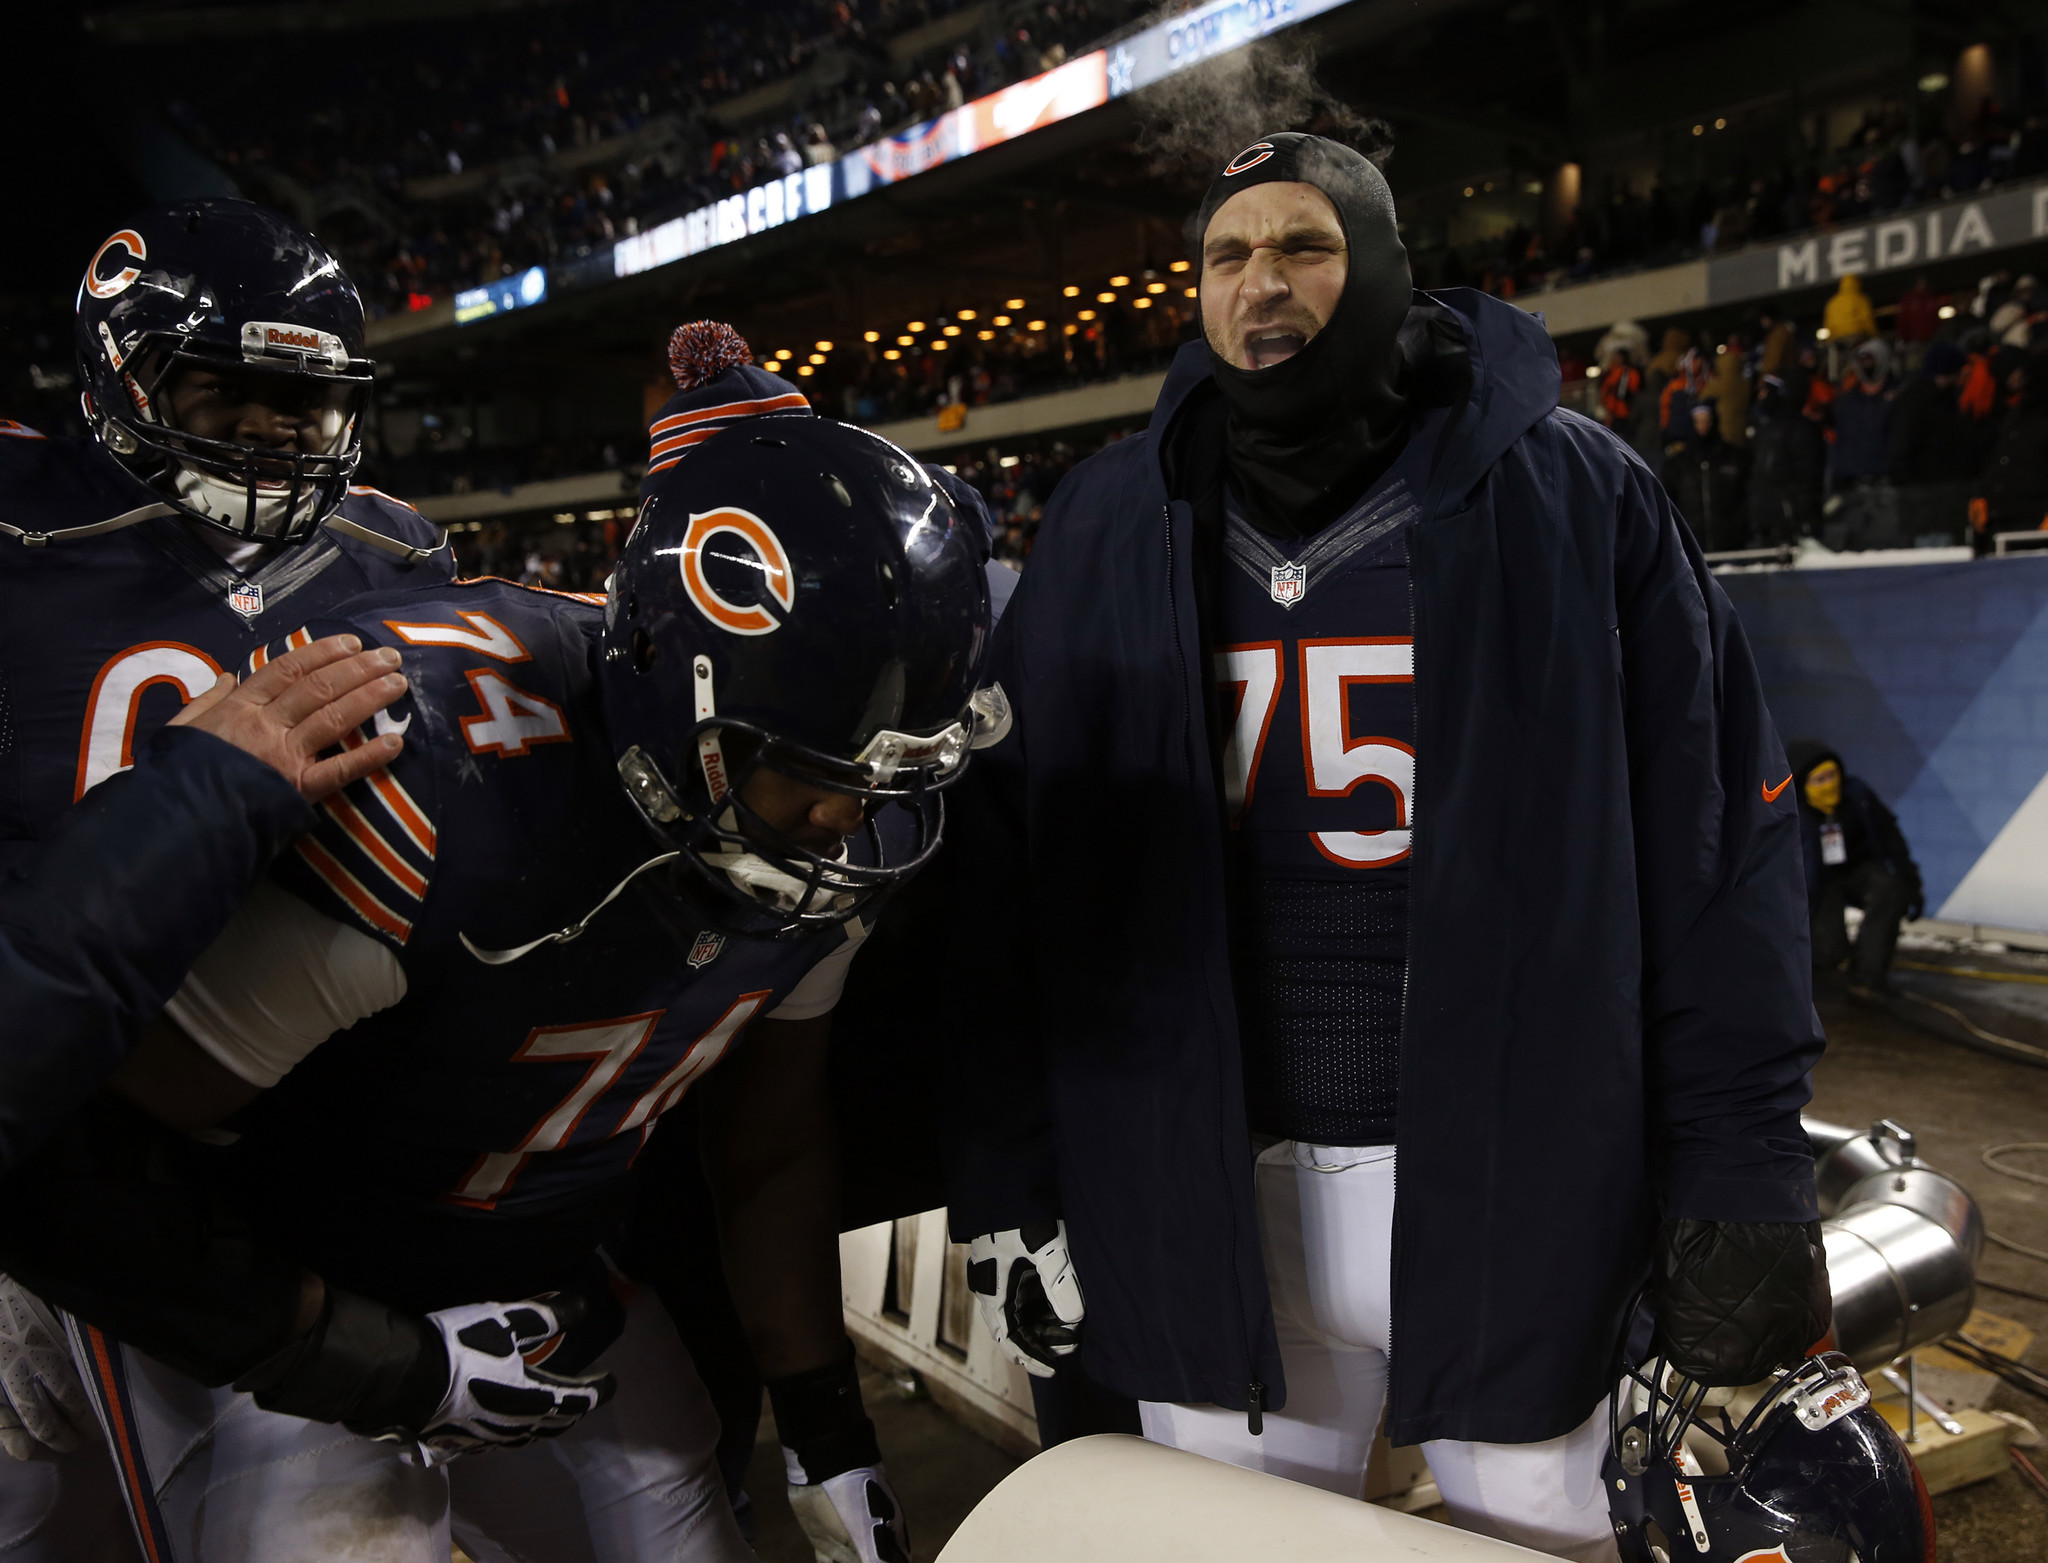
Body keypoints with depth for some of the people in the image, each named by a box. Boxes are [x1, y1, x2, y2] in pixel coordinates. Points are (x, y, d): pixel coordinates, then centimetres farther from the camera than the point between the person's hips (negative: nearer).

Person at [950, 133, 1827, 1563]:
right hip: (1204, 1196, 2)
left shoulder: (1573, 496, -1)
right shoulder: (1111, 528, 5)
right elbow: (1008, 866, 5)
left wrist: (1741, 1175, -6)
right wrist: (1006, 1180, 3)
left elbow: (1719, 842, -2)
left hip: (1509, 1189, -1)